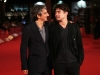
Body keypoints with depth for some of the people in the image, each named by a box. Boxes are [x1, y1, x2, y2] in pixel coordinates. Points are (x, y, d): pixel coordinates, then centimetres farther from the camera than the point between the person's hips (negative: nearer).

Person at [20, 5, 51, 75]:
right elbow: (23, 48, -8)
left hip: (47, 64, 5)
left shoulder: (47, 26, 3)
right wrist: (24, 66, -9)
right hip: (34, 65, -5)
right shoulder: (28, 28, -11)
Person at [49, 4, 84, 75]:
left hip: (74, 63, 1)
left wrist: (80, 60, -1)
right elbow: (50, 47, -1)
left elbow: (80, 45, 4)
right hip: (59, 64, -1)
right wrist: (52, 63, -5)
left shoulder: (74, 27, 1)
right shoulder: (52, 28, -2)